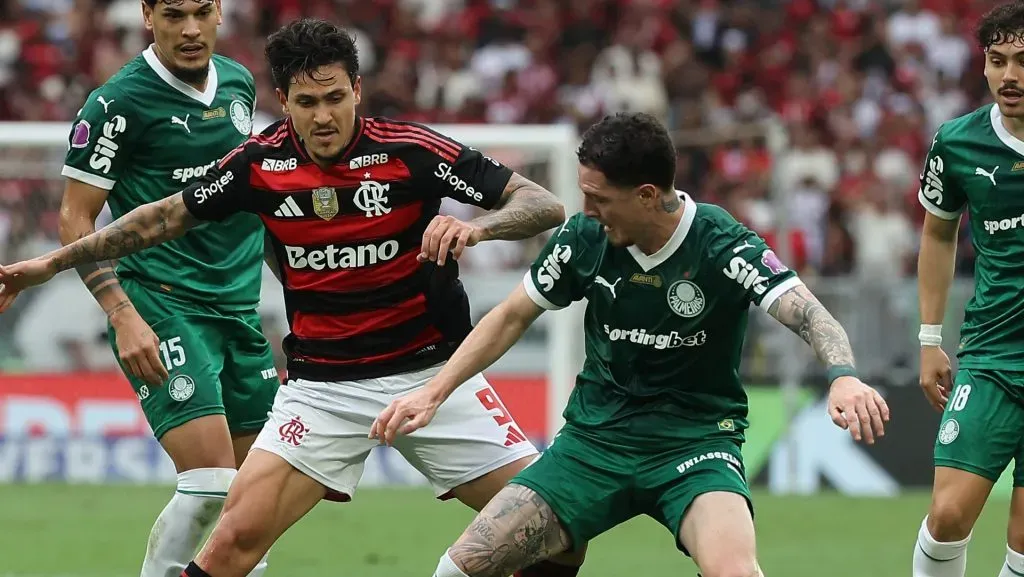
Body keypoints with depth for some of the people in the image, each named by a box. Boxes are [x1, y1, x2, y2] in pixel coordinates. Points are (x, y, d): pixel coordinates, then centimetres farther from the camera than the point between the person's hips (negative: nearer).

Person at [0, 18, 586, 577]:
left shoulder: (411, 151, -14)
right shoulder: (260, 163, -5)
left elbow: (546, 206, -13)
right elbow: (165, 217, 11)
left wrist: (477, 227, -35)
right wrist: (50, 263, 12)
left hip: (431, 374, -1)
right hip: (323, 384, 1)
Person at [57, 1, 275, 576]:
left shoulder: (239, 82, 9)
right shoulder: (119, 102, -11)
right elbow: (76, 218, -9)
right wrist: (123, 317, -18)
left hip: (239, 309, 7)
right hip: (163, 309, -7)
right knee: (210, 483, -18)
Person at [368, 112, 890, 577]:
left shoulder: (723, 245, -17)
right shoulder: (583, 238, -5)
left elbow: (808, 314, -28)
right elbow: (512, 316, 10)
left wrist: (843, 377, -49)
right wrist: (433, 392, 2)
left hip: (695, 440, -4)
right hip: (595, 439, 4)